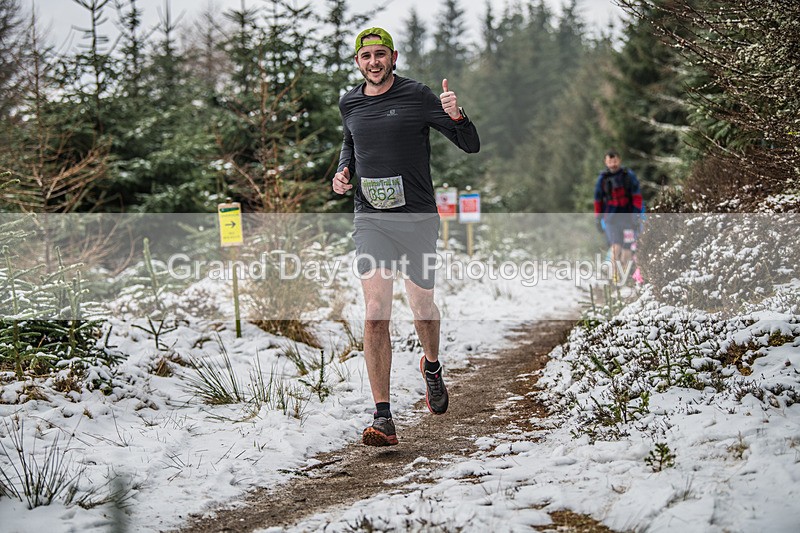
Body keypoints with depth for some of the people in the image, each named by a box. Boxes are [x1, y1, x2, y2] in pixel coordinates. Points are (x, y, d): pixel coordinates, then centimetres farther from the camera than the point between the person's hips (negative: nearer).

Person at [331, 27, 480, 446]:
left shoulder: (417, 97, -3)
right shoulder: (349, 104, 8)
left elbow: (471, 146, -2)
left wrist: (456, 116, -22)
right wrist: (343, 172, 10)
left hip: (417, 218, -2)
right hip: (370, 219, 2)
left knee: (422, 307, 12)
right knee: (375, 313, -11)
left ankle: (432, 366, 47)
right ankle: (383, 418, -12)